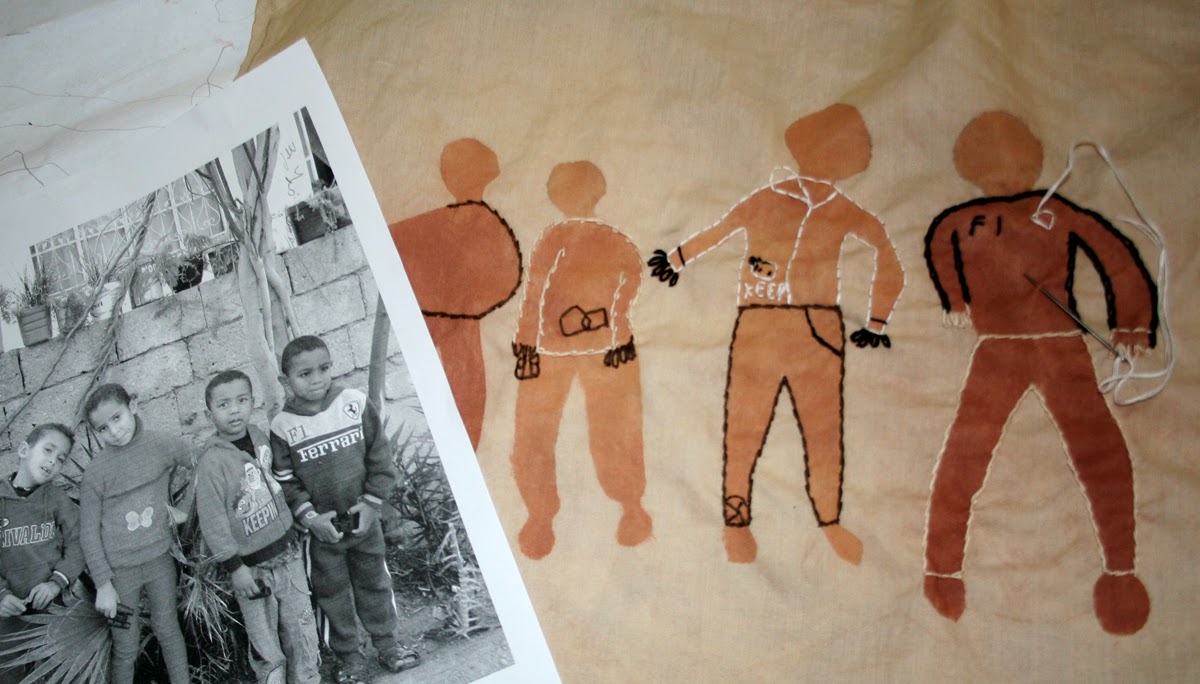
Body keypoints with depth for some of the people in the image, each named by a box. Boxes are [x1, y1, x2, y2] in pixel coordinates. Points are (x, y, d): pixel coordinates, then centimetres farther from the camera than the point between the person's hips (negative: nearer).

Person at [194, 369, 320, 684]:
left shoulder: (259, 436, 0)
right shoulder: (212, 462, -20)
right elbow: (212, 520, -16)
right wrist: (234, 568, -15)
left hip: (286, 550, 6)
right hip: (252, 563, -6)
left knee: (301, 625, 14)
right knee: (264, 638, 5)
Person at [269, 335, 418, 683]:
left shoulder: (355, 403, -11)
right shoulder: (283, 426, -13)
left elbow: (379, 456, -4)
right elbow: (284, 481, -7)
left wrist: (372, 501, -8)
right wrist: (310, 517, -15)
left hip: (363, 520, 1)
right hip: (321, 528, -1)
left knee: (374, 582, 16)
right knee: (332, 592, 12)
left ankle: (387, 644, 33)